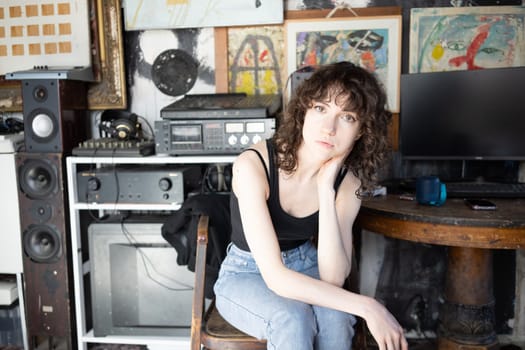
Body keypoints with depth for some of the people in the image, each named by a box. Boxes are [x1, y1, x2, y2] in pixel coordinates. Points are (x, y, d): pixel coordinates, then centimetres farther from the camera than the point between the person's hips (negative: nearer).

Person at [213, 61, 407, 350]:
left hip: (304, 269, 4)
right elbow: (274, 277, -32)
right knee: (292, 318, -34)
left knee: (335, 316, -28)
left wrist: (326, 189, -30)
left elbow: (333, 278, -23)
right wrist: (366, 307, -33)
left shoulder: (348, 181, -14)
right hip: (246, 275, -3)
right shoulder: (253, 165, -28)